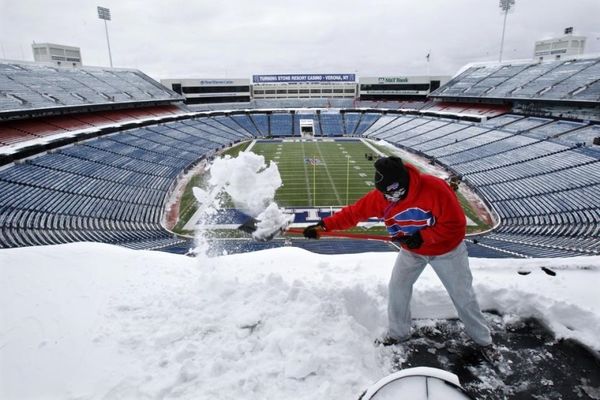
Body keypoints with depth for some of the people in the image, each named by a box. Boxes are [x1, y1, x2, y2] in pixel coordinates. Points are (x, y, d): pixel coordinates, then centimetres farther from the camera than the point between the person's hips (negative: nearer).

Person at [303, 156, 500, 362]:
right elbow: (354, 212, -17)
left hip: (446, 250, -4)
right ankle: (398, 333, 29)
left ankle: (483, 340, 31)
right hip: (411, 250, 4)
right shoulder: (381, 196, -22)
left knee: (463, 297, 8)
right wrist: (324, 225, -24)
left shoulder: (435, 188, -36)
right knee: (397, 288, 6)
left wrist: (422, 237, -31)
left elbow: (456, 225, -28)